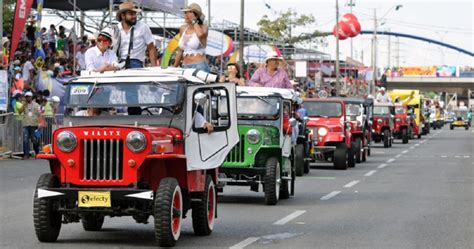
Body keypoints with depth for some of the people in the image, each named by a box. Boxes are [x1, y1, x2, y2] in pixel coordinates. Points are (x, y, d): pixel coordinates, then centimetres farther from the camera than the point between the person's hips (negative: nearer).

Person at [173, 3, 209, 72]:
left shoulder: (203, 27, -1)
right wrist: (174, 67, 19)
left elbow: (200, 34, -26)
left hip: (200, 66, -5)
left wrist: (194, 21, -10)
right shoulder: (183, 29, 13)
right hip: (185, 67, 5)